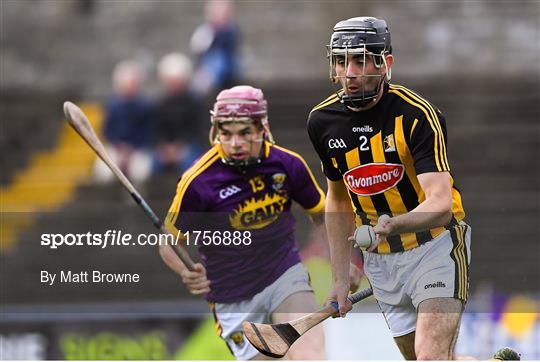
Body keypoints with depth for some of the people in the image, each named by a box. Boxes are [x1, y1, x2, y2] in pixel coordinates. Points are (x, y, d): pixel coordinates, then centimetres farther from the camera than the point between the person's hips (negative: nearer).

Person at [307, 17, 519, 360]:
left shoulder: (417, 114, -19)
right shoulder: (322, 121, -2)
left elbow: (441, 205, -29)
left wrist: (392, 224, -49)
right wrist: (340, 277, 11)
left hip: (435, 244, -6)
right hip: (379, 259, 6)